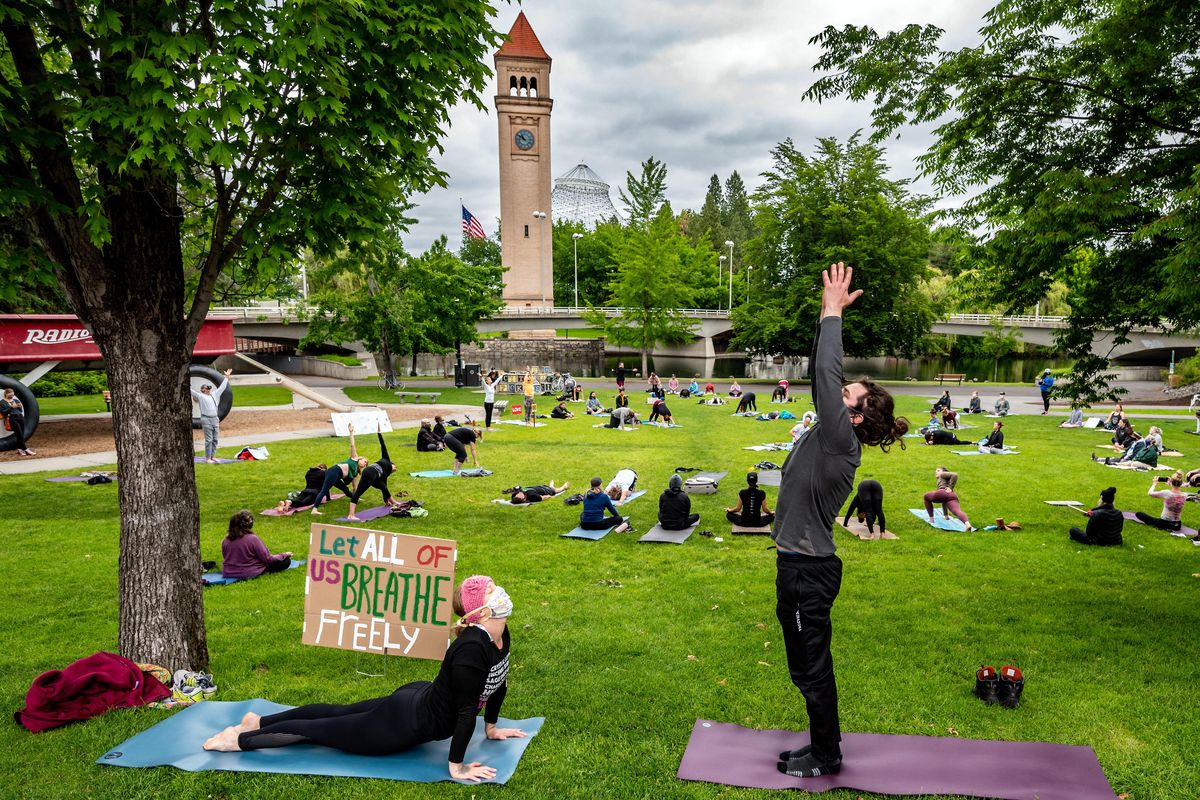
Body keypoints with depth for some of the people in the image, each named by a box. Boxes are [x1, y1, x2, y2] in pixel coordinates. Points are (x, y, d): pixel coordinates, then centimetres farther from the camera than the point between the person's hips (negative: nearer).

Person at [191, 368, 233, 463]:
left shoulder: (214, 394, 18)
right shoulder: (200, 396, 3)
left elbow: (222, 387, 27)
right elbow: (191, 390, -3)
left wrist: (226, 377, 33)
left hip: (215, 419, 6)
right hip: (206, 419, -6)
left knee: (215, 440, 7)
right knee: (208, 440, -5)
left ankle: (212, 457, 15)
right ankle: (207, 459, -2)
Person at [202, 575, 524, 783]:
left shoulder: (502, 634, -8)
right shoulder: (472, 647, -37)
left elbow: (499, 683, 8)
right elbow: (466, 710, -32)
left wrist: (491, 728, 15)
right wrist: (456, 766, -25)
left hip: (419, 700, 8)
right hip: (405, 724, -8)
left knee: (337, 713, 24)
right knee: (321, 729, 10)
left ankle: (259, 720, 41)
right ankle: (241, 738, 27)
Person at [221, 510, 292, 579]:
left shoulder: (226, 540, -6)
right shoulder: (252, 539, -22)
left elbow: (226, 558, 9)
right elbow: (267, 559, -15)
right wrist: (284, 555, 2)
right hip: (250, 574, -7)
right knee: (286, 561, -4)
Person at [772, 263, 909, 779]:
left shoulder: (841, 443, -18)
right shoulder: (831, 436, 5)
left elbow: (826, 374, -23)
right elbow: (823, 378, 8)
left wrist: (833, 312, -17)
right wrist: (828, 314, 6)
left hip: (807, 571, -9)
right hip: (800, 566, 9)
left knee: (811, 670, 6)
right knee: (809, 669, 19)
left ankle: (825, 759, 22)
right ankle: (822, 749, 33)